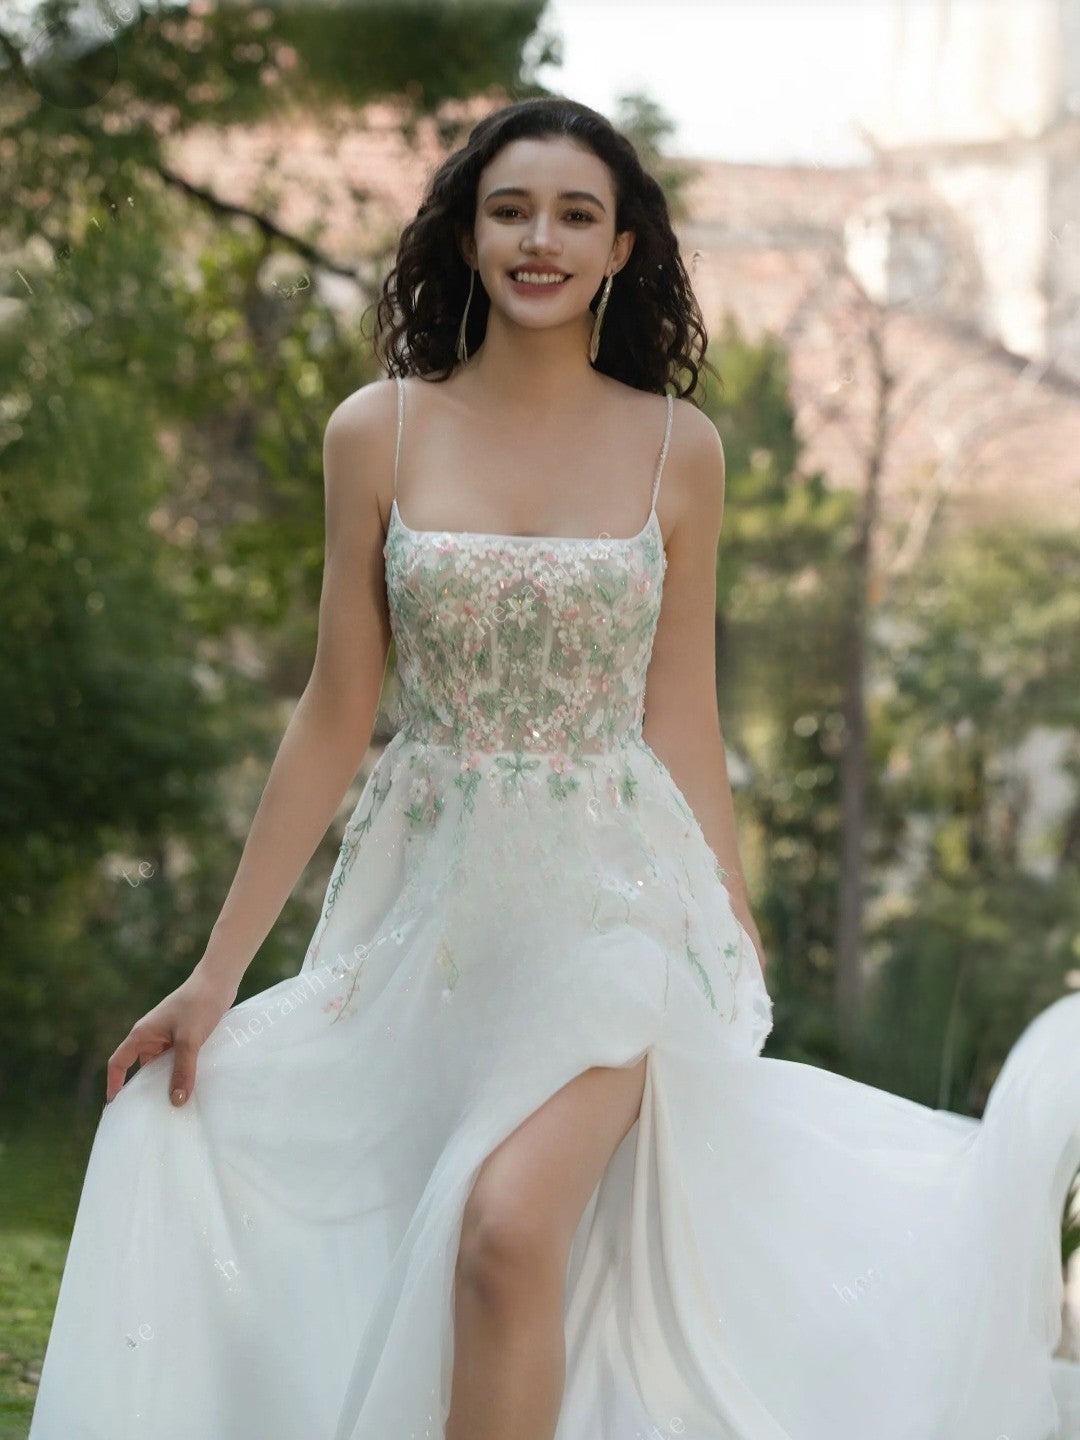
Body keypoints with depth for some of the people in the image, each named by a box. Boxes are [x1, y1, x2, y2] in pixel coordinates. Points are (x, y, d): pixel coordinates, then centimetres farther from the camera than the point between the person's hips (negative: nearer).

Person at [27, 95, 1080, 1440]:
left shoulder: (677, 449, 2)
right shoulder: (378, 432, 2)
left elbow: (682, 727, 7)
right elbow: (335, 717, 4)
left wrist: (742, 963, 8)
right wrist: (217, 970, 3)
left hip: (610, 898, -2)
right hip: (429, 907, 2)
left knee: (511, 1228, -24)